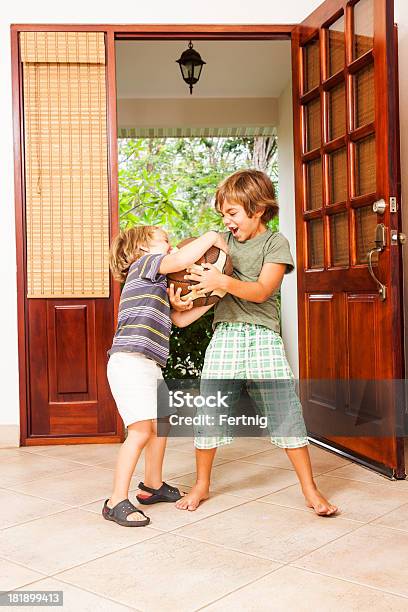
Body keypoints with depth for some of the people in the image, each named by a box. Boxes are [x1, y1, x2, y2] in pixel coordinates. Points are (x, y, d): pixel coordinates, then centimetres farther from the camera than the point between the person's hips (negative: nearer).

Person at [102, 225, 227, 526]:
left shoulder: (158, 283, 28)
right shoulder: (145, 262, 0)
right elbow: (181, 260, -19)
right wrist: (212, 237, -8)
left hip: (149, 365, 11)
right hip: (130, 360, -11)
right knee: (141, 429, -15)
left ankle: (153, 485, 34)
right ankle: (117, 501, -9)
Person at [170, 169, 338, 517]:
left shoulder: (276, 242, -1)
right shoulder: (224, 241, 13)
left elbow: (261, 291, -13)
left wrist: (222, 282, -27)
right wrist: (186, 314, 4)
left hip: (262, 335, -3)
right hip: (224, 334, 4)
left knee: (285, 408, -6)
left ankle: (310, 489, 8)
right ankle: (202, 485, 21)